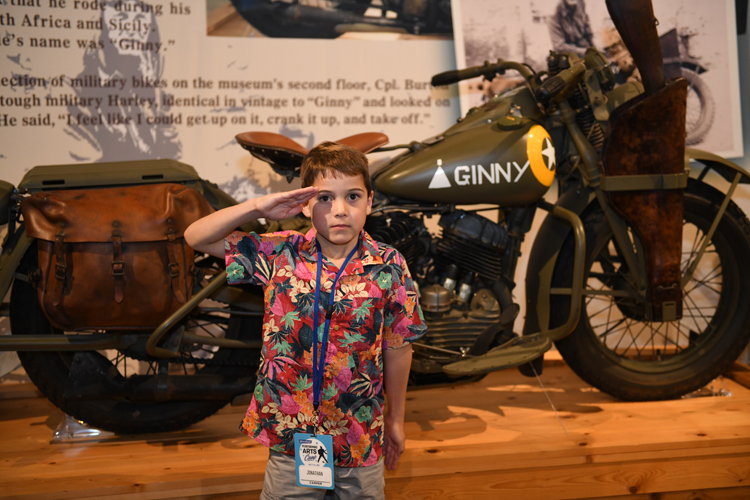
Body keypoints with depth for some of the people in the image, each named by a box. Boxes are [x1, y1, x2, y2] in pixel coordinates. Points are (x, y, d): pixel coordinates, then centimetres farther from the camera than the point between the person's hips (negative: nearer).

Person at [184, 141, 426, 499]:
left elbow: (397, 348, -2)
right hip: (288, 429, 0)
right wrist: (257, 208, -18)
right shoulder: (280, 255, -9)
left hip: (360, 435, 0)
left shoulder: (389, 267, -12)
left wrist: (396, 419, 8)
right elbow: (196, 237, -4)